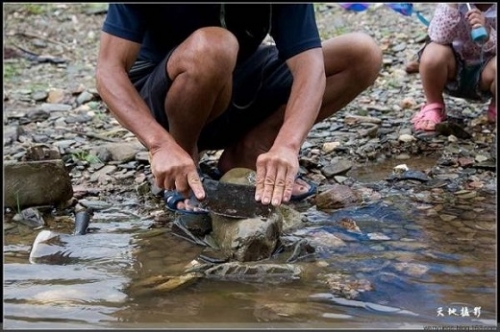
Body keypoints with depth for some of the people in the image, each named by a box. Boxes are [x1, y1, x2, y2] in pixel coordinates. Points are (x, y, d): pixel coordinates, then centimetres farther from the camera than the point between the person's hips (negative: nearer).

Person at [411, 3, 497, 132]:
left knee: (496, 66, -35)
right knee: (433, 53, -32)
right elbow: (438, 38, -29)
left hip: (484, 72, 0)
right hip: (455, 70, 0)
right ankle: (434, 107, -4)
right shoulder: (458, 5, -16)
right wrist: (451, 5, -39)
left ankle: (495, 109, 0)